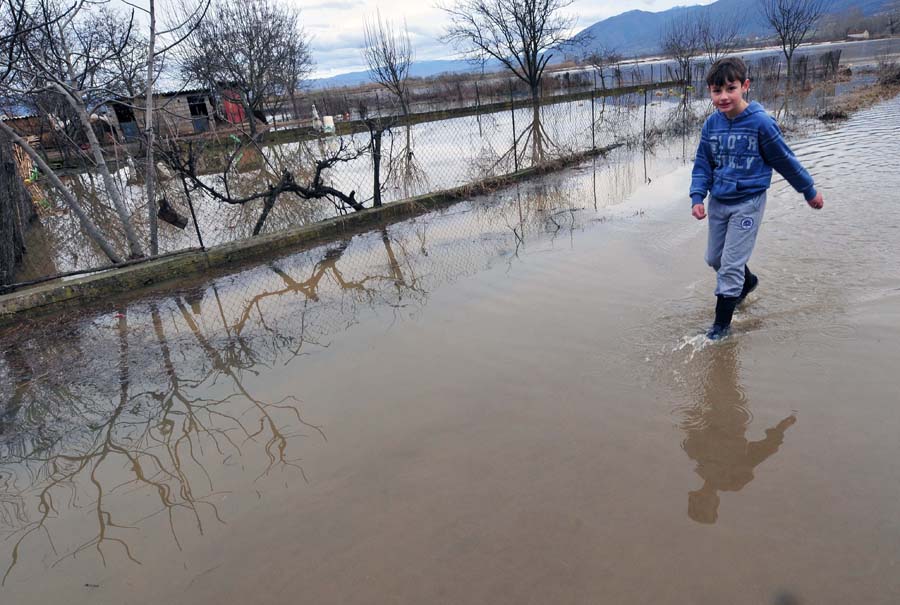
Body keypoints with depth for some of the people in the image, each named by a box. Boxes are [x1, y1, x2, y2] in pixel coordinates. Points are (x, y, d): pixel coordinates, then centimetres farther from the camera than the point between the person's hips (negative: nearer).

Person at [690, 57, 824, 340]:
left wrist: (809, 190, 6)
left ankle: (721, 324, 7)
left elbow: (785, 159, -5)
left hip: (747, 203, -5)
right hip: (718, 202, 6)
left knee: (730, 265, -7)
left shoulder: (760, 122, -16)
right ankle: (747, 281, 48)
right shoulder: (711, 124, -3)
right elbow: (702, 164, 5)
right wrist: (697, 197, -10)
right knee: (714, 258, 17)